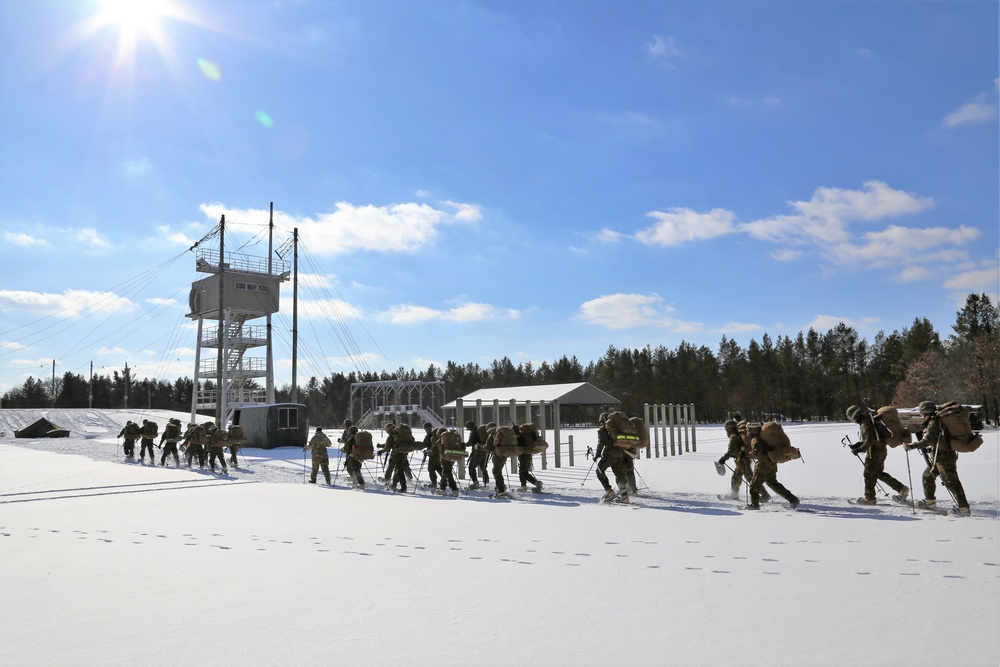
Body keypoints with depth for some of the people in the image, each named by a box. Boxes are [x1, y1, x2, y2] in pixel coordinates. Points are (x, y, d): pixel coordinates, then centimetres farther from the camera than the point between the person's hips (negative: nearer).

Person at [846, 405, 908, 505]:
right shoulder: (868, 420, 14)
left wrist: (859, 450, -19)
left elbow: (869, 440, -27)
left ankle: (869, 498, 10)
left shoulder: (866, 424, -19)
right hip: (882, 450, 10)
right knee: (879, 473, 19)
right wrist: (858, 445, 13)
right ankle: (902, 489, 20)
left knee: (869, 474, 1)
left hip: (875, 452, -10)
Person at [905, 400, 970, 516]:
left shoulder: (933, 423, -16)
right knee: (927, 475, 18)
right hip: (938, 458, 10)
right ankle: (930, 502, 27)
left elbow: (927, 440, -24)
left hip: (944, 458, -10)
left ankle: (964, 508, -8)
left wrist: (911, 446, -21)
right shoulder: (937, 421, 14)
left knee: (951, 482, -9)